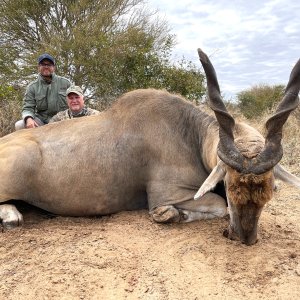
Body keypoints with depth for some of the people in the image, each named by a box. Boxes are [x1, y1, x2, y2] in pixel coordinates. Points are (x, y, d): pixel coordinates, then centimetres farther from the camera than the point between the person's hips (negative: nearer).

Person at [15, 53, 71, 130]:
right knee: (19, 125, -22)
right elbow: (28, 108, 0)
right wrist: (28, 119, -24)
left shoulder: (65, 83, 4)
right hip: (41, 121, 1)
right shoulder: (32, 87, 4)